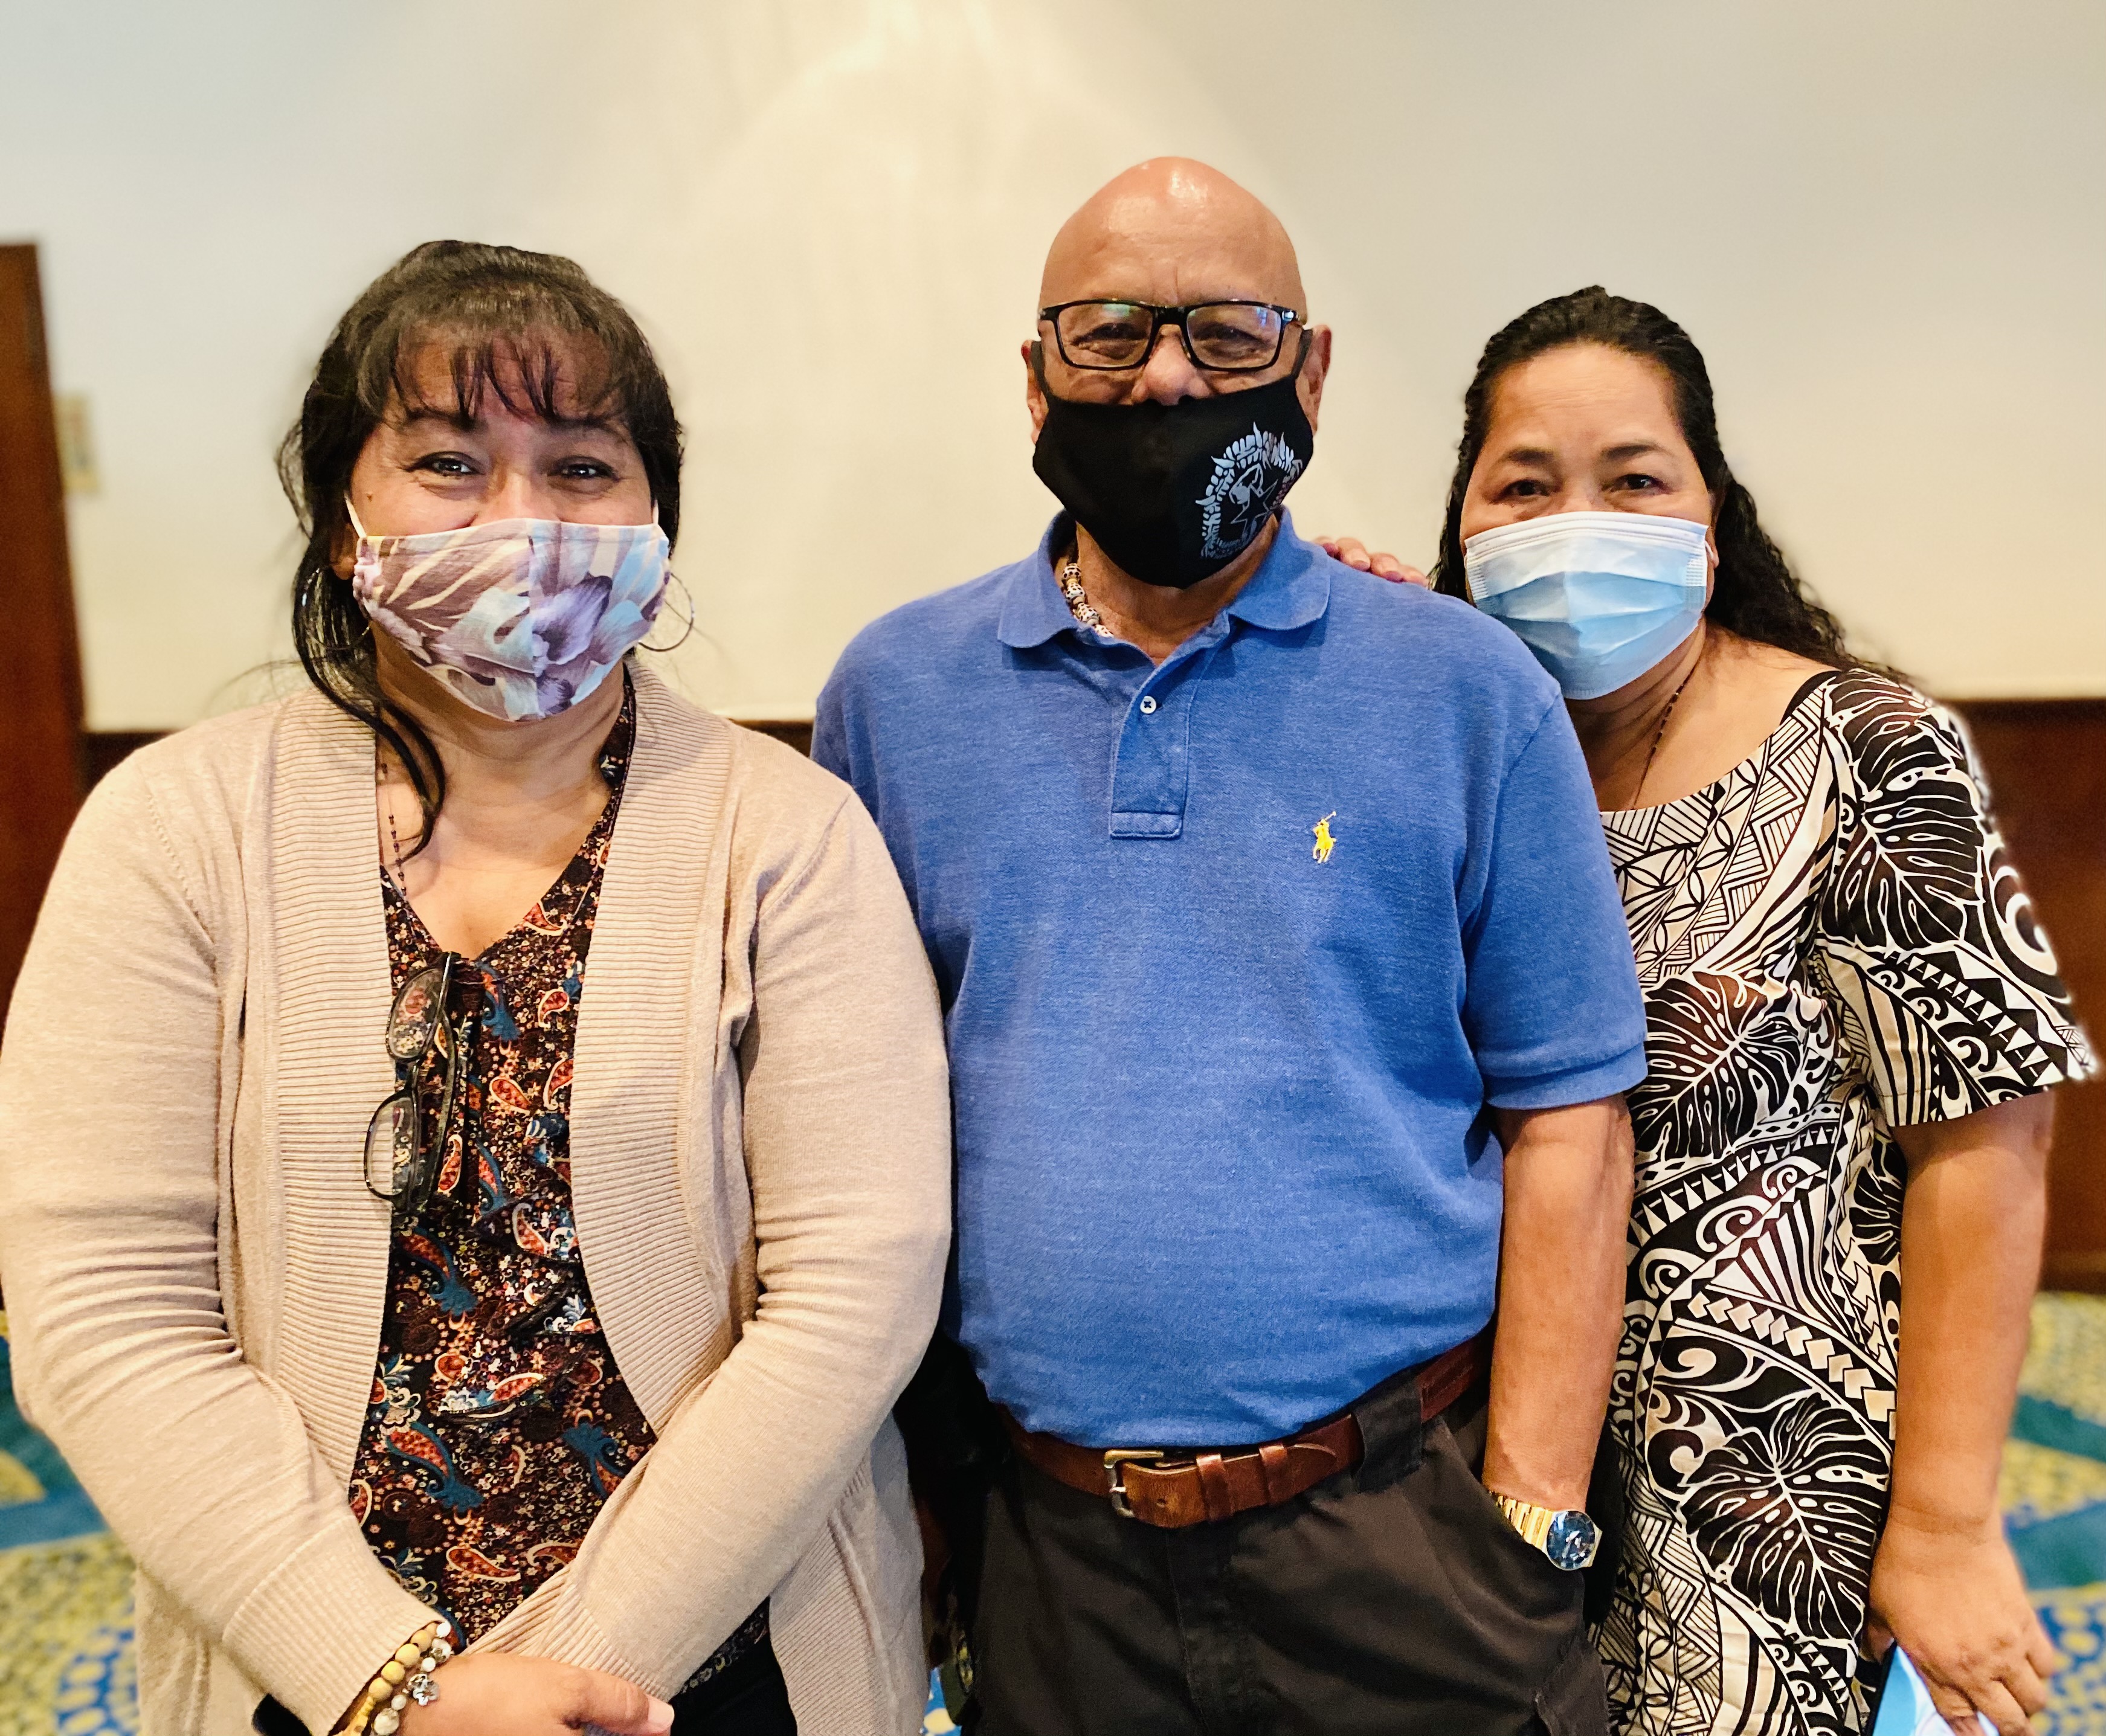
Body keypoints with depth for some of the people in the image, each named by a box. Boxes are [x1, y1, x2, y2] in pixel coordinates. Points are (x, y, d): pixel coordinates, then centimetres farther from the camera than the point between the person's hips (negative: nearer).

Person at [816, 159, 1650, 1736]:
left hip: (1404, 1530, -1)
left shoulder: (1470, 690, -4)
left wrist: (1528, 1523, -6)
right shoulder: (894, 692, 0)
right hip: (1048, 1546, 2)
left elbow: (1565, 1118, -3)